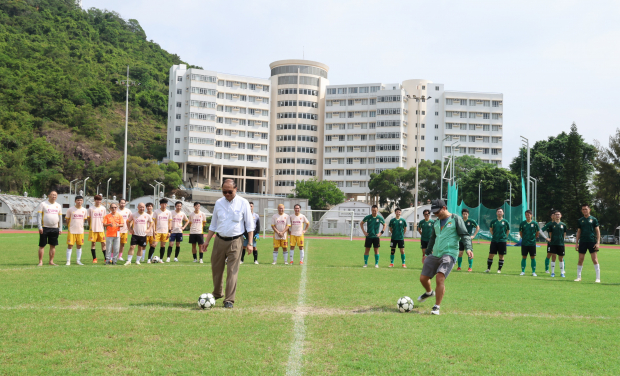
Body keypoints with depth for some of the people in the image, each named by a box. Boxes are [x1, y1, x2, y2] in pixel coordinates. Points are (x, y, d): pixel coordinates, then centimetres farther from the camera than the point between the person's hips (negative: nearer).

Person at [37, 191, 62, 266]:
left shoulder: (58, 206, 12)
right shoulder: (43, 204, -1)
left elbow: (60, 218, 16)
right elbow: (39, 216, -4)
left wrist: (60, 229, 10)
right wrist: (40, 227, -12)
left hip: (55, 229, 4)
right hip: (45, 228, -4)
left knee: (53, 245, 6)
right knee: (42, 245, -1)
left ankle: (51, 261, 13)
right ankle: (40, 262, 4)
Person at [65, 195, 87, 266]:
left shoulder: (84, 210, 7)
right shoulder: (70, 210, -2)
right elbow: (67, 219, 4)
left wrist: (81, 226, 8)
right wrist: (69, 227, 0)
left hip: (80, 231, 3)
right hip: (72, 231, -3)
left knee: (79, 246, 7)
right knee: (70, 245, -3)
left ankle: (78, 260, 15)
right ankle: (68, 261, 2)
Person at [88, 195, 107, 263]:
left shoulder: (103, 208, 8)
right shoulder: (91, 208, 2)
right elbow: (89, 219, 6)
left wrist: (103, 225, 5)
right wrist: (90, 227, 1)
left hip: (101, 229, 2)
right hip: (93, 229, -1)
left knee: (103, 243, 0)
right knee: (93, 243, 1)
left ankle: (106, 258, 6)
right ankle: (94, 258, 8)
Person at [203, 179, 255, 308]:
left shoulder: (243, 203, -2)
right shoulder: (218, 203, 7)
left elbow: (250, 224, 0)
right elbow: (213, 224, 16)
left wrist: (249, 243, -7)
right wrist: (207, 241, 11)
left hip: (235, 241, -4)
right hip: (219, 240, 4)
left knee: (232, 271, -7)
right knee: (216, 269, 11)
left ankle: (229, 300, -3)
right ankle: (217, 294, 32)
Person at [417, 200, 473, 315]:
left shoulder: (456, 219, -2)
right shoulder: (436, 222, 17)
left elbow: (465, 235, -7)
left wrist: (468, 248, -22)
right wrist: (427, 253, 30)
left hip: (449, 254, -7)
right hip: (435, 255, 7)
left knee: (440, 278, -22)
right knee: (423, 278, 6)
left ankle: (436, 307, -11)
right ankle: (429, 292, 40)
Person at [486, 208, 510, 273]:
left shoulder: (505, 222, 0)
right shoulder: (493, 221, 4)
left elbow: (508, 230, 10)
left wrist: (505, 237, 4)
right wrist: (493, 235, 9)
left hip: (502, 241, -1)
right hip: (494, 241, 1)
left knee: (501, 256, 4)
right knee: (491, 255, 0)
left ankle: (499, 269, 13)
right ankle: (488, 269, 10)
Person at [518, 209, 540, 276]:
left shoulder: (535, 223, -3)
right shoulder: (522, 223, 0)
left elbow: (538, 232, 8)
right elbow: (520, 232, 12)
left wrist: (534, 238, 6)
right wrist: (524, 238, 6)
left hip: (532, 243, -1)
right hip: (524, 243, 1)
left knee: (533, 257, 2)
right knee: (524, 257, 4)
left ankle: (533, 272, 9)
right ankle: (523, 271, 12)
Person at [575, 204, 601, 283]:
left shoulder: (593, 219, 1)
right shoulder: (580, 220, 10)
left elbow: (597, 231, 1)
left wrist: (598, 242, -8)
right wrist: (576, 243, 8)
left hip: (592, 242, -3)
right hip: (582, 242, 3)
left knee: (595, 260, -5)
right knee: (580, 260, 4)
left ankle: (598, 278, 0)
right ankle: (579, 277, 15)